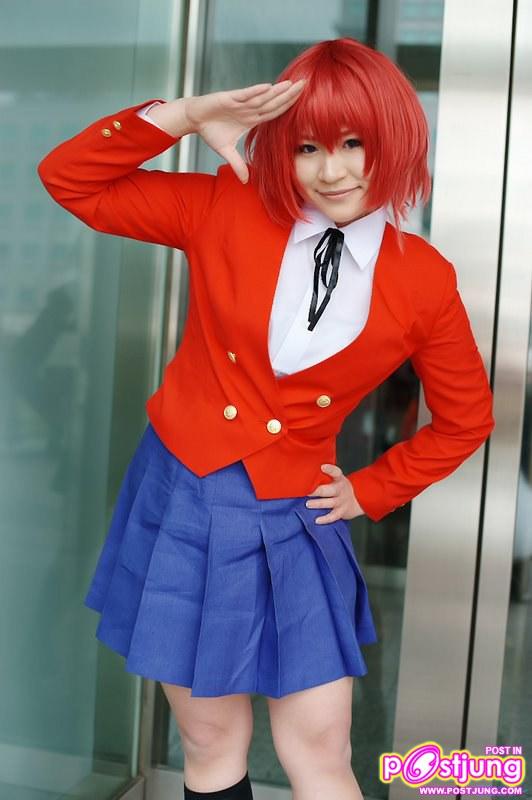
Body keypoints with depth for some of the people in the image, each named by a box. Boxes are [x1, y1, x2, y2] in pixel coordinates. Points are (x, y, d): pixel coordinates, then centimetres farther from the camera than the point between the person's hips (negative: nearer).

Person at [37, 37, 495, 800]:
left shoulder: (425, 281, -7)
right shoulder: (225, 210, -7)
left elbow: (466, 418, 7)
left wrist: (368, 492, 5)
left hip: (291, 524, 0)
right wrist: (185, 115, -16)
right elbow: (68, 178, -5)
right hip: (181, 503, 1)